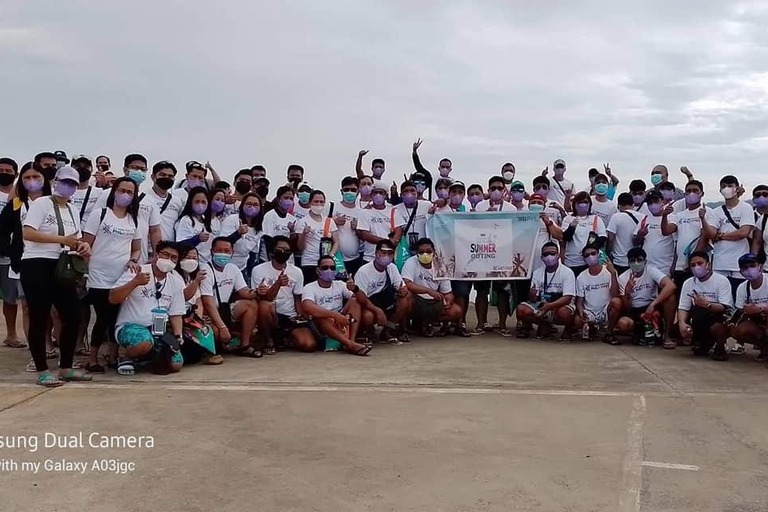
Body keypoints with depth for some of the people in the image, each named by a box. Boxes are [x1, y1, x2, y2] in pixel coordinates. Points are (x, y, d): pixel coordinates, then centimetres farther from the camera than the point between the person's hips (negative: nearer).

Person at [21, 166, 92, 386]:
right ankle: (42, 370, 6)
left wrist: (83, 246, -5)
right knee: (39, 319, -3)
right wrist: (63, 239, -19)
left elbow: (75, 241, 19)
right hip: (37, 266, -7)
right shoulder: (41, 203, -5)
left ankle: (65, 367, 16)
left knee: (73, 316, 3)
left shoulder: (73, 211, 17)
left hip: (61, 268, 7)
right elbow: (28, 233, -17)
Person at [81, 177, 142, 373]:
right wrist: (85, 271, -9)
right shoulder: (100, 214, -1)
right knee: (104, 318, -2)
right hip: (100, 279, -4)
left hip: (124, 279, 4)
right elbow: (86, 246, -2)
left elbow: (137, 249, 17)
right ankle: (92, 359, 12)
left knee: (118, 318, 7)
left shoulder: (134, 220, 12)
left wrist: (133, 261, -5)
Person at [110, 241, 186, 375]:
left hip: (159, 330, 5)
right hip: (130, 326, -5)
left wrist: (178, 337, -5)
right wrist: (135, 282, -25)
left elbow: (176, 315, 11)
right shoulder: (136, 273, -7)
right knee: (145, 343, -39)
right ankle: (124, 354, -3)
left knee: (176, 364, -14)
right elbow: (112, 299, -14)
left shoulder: (177, 282, 8)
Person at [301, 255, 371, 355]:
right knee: (319, 315, -35)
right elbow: (308, 308, -30)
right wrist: (334, 314, -39)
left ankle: (351, 340, -32)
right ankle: (351, 344, -45)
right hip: (320, 327, -4)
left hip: (340, 322, 4)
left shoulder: (340, 285, 8)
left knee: (354, 301, -15)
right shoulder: (309, 288, -7)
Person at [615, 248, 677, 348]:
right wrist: (627, 292, -29)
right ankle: (640, 331, 2)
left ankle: (666, 336, -15)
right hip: (634, 311, 0)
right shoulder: (623, 278, -10)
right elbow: (626, 308, -8)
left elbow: (671, 286, -31)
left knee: (670, 297, -29)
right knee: (623, 324, -34)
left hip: (652, 306, 0)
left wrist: (652, 305, -36)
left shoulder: (651, 270, -13)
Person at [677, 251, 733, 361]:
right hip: (701, 321, 5)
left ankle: (720, 347, -4)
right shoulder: (688, 283, 1)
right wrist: (682, 323, -27)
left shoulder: (721, 280, -14)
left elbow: (725, 308, -24)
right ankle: (705, 342, 12)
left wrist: (707, 304, -44)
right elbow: (683, 307, -5)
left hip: (722, 319, -5)